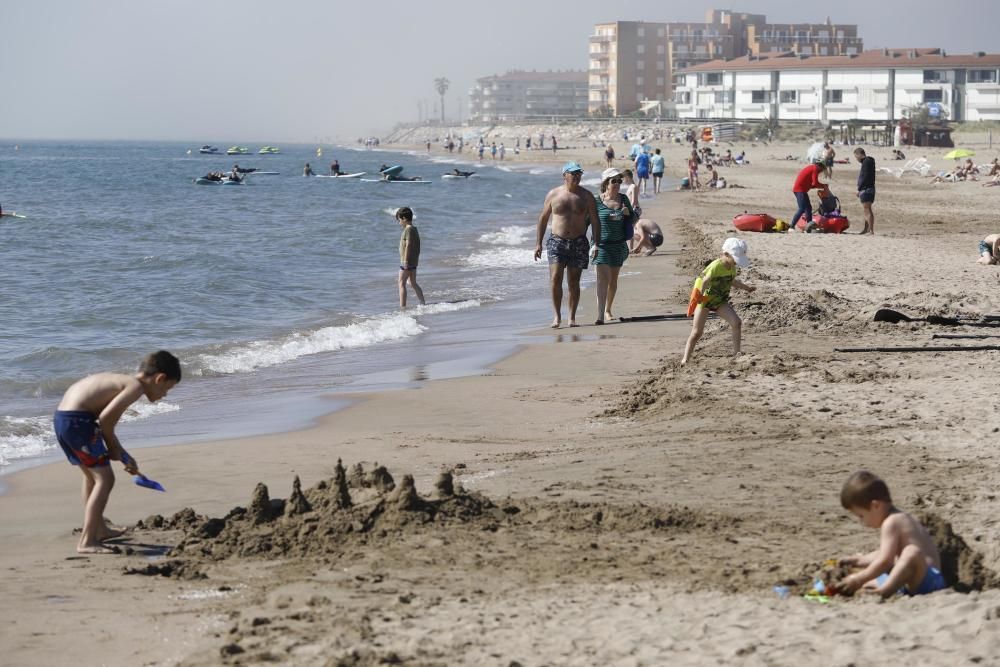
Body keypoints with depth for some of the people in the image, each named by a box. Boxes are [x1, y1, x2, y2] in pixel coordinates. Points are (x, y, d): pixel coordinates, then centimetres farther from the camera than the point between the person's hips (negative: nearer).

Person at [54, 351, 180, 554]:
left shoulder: (122, 381, 21)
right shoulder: (136, 386, -8)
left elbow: (106, 421, 28)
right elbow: (105, 417, -18)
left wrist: (123, 456, 33)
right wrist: (114, 447, -2)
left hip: (61, 418, 10)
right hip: (77, 420, -10)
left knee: (92, 475, 27)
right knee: (105, 478, -6)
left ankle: (99, 529, 44)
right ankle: (87, 542, -10)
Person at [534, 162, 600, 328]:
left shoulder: (586, 196, 3)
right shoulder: (553, 194, 3)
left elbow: (595, 221, 4)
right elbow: (543, 219, 9)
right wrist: (538, 243, 4)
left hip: (579, 243, 1)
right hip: (557, 241, -1)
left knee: (574, 282, 4)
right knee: (555, 279, -14)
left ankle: (572, 317, 13)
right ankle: (557, 316, -7)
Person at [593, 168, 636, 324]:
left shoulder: (623, 199, 6)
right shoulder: (597, 201, -6)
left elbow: (633, 220, 14)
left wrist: (628, 213, -8)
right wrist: (594, 244, -5)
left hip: (619, 245, 4)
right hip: (601, 245, -4)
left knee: (613, 279, 13)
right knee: (603, 278, -14)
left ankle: (608, 310, 30)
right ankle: (600, 314, -20)